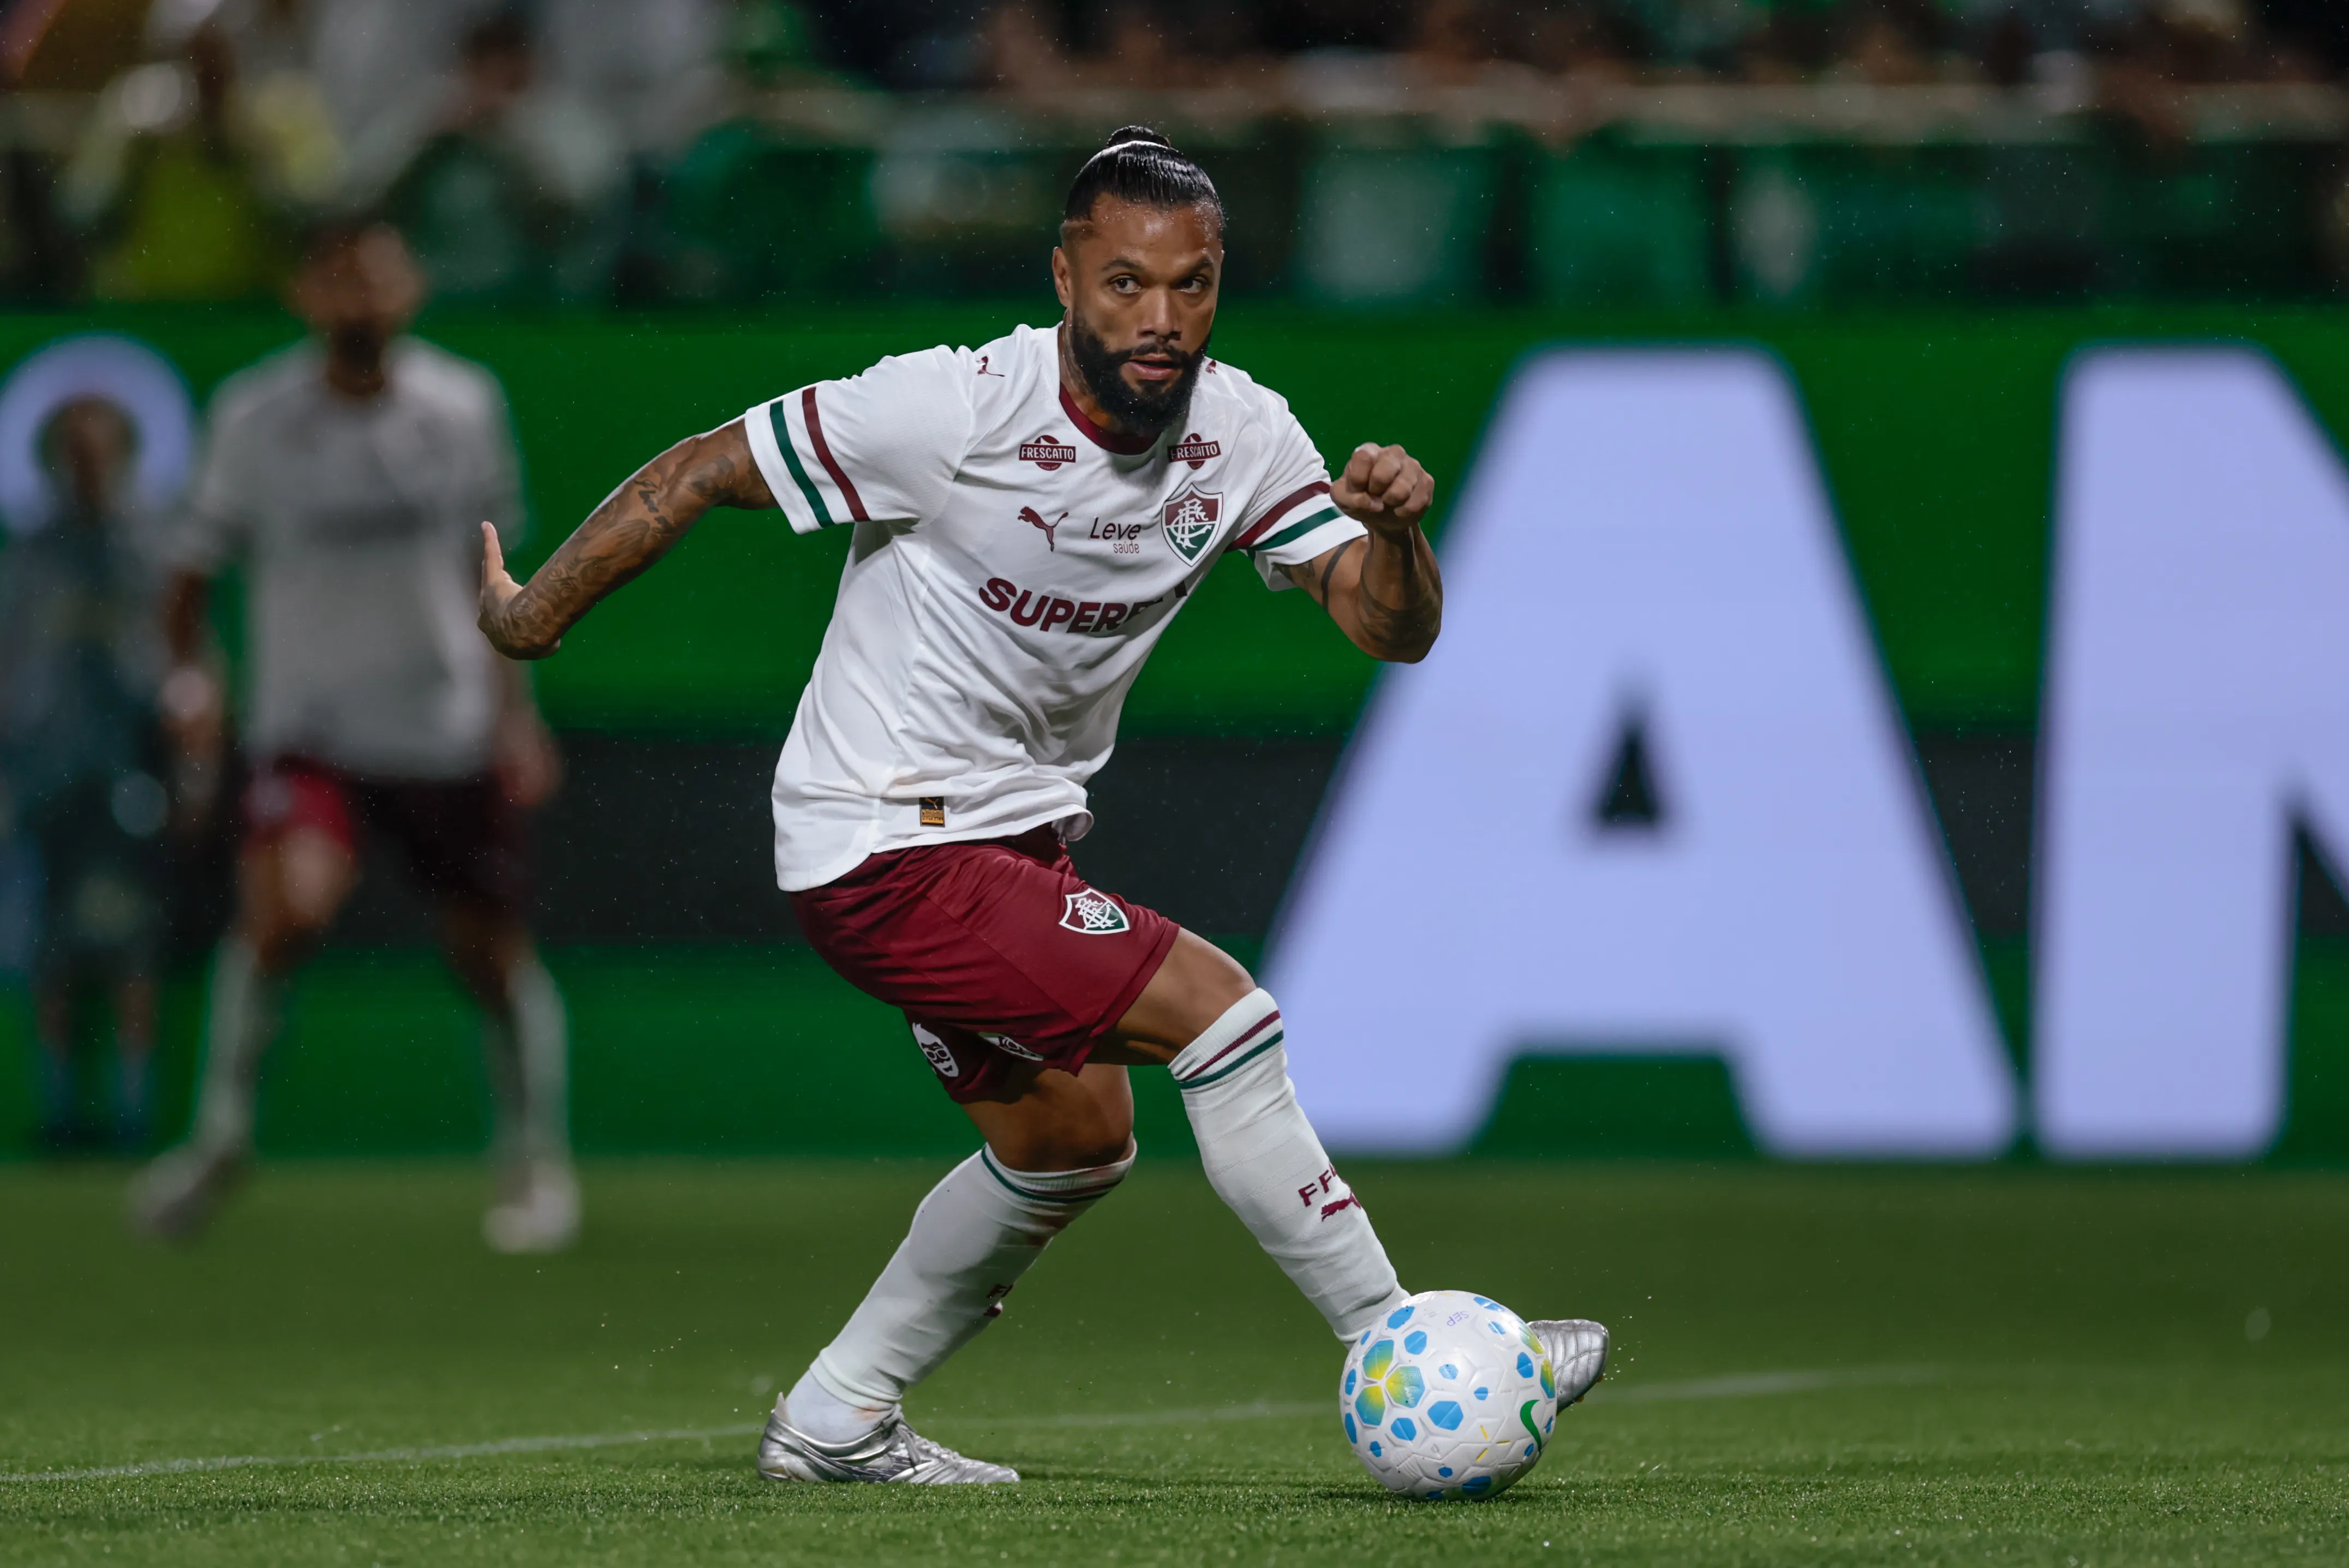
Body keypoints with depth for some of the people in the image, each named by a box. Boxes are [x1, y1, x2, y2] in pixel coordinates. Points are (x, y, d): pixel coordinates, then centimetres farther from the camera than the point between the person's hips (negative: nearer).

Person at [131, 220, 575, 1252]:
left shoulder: (463, 406, -2)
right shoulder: (255, 418, -8)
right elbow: (193, 572, 1)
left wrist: (513, 711, 8)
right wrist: (187, 680, -15)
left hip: (451, 733, 2)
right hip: (310, 730, -2)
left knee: (491, 951, 7)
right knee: (287, 898, -27)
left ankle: (538, 1164, 31)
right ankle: (221, 1133, -7)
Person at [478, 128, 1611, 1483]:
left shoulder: (1244, 435, -6)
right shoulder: (955, 409, -24)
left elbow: (1394, 630, -10)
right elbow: (702, 473, -15)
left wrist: (1395, 531, -32)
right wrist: (534, 618, -6)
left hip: (1012, 836, 9)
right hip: (883, 848, -8)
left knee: (1074, 1146, 20)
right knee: (1219, 1011, -17)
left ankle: (835, 1420, 32)